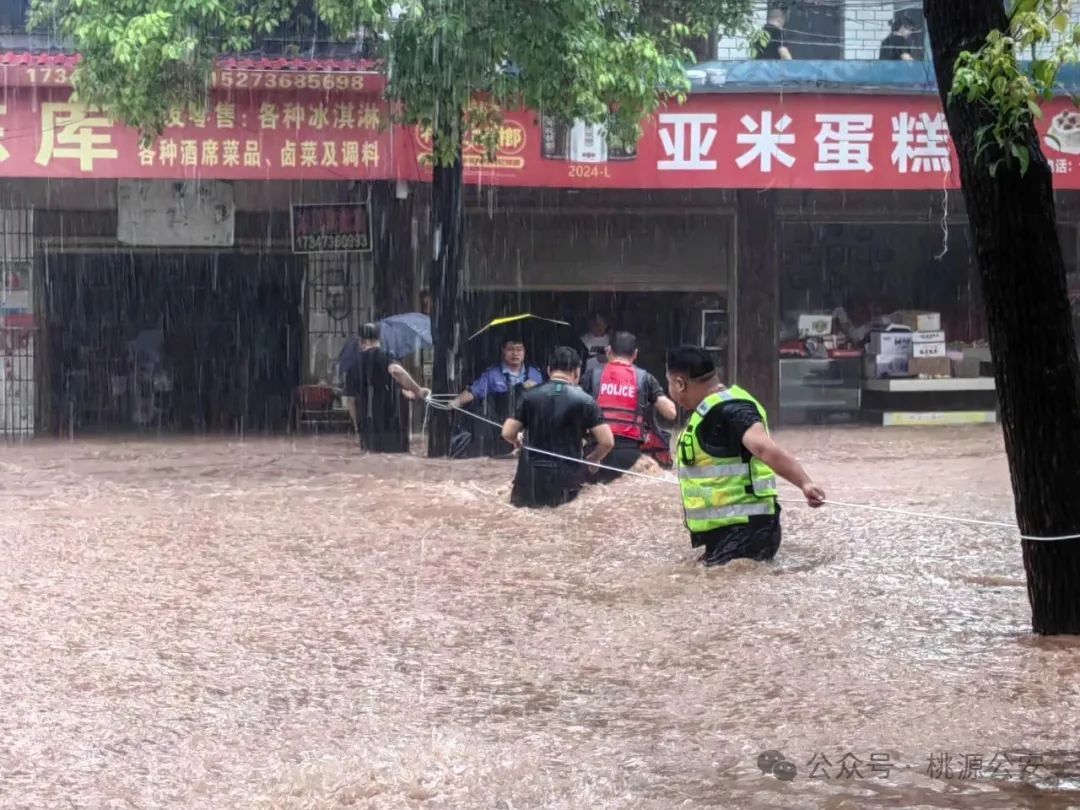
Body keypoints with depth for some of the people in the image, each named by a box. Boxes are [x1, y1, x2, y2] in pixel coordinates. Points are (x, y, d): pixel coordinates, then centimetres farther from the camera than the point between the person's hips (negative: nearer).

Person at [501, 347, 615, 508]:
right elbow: (607, 442, -10)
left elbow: (507, 433, -2)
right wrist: (592, 459, 10)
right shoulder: (584, 400, -6)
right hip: (566, 479, -1)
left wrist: (518, 442, 20)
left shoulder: (530, 396, -1)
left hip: (532, 478, 1)